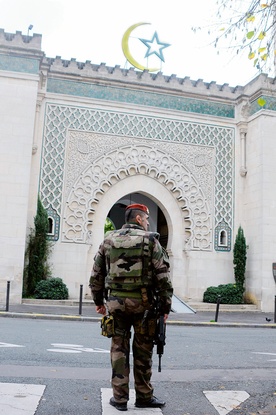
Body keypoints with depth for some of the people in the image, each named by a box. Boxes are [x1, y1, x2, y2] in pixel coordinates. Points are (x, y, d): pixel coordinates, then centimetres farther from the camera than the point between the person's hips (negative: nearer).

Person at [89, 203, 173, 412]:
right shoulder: (150, 240, -4)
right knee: (143, 351, 10)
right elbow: (163, 276, -7)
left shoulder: (109, 240, 6)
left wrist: (99, 300, 18)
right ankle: (144, 396, 21)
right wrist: (166, 306, 0)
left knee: (119, 350, 10)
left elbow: (97, 274, 8)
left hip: (116, 301, 3)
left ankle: (120, 398, 15)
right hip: (142, 302, -2)